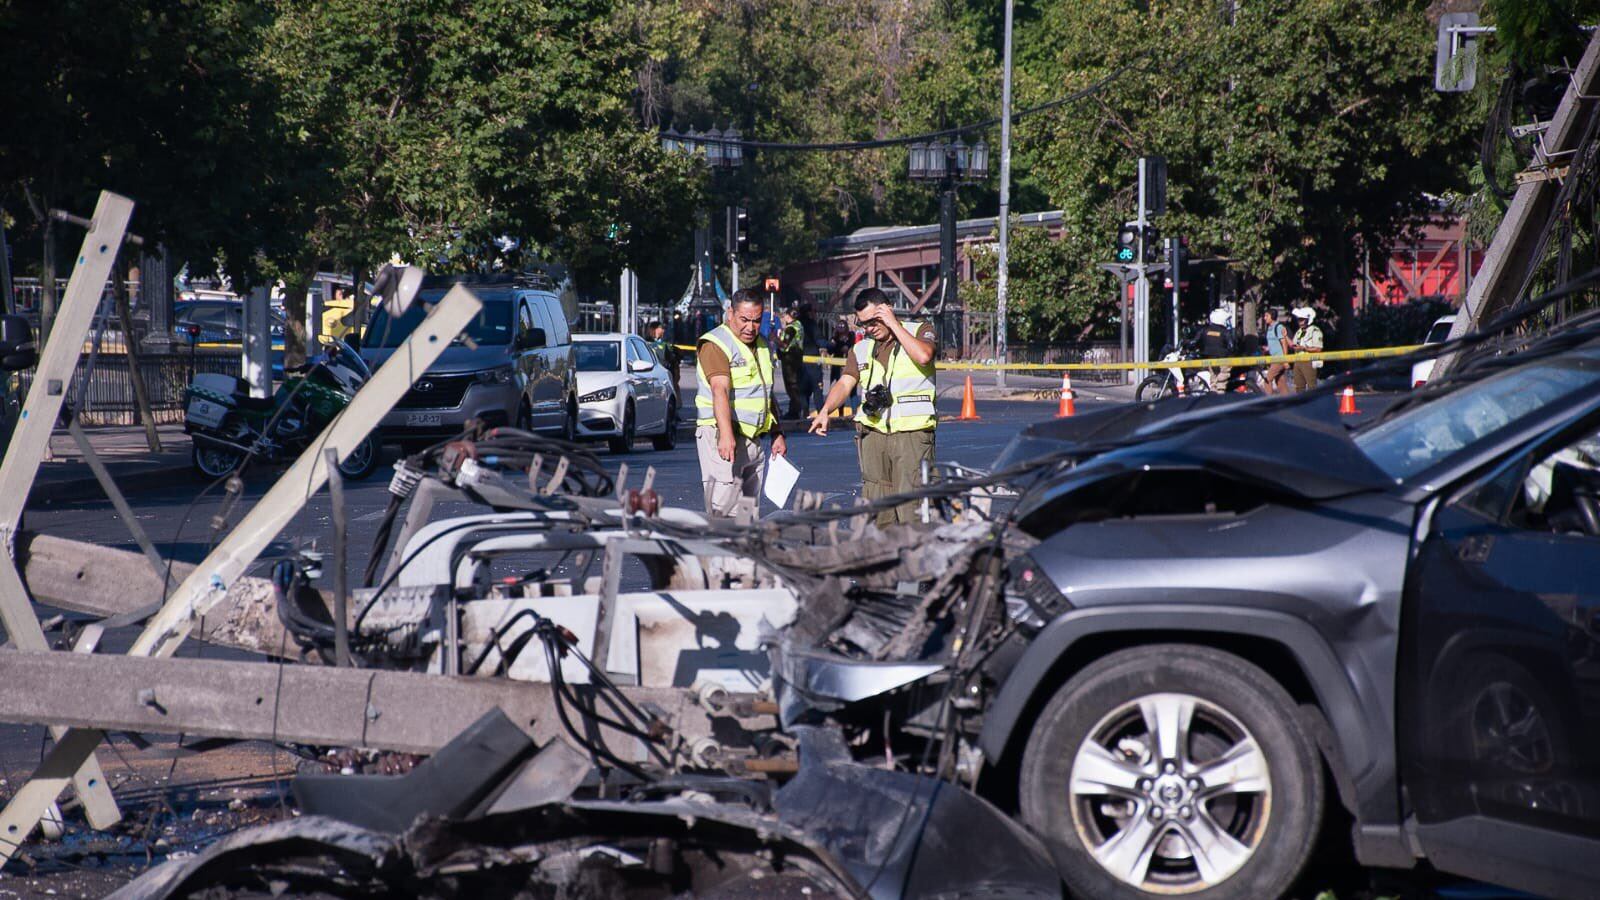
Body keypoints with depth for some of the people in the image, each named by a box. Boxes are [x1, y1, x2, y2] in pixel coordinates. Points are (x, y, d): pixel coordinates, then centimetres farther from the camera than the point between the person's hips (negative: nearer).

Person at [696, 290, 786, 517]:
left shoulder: (762, 346, 18)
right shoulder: (715, 344, -10)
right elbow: (720, 390, -24)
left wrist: (777, 434, 23)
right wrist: (726, 435, -36)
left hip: (753, 438, 8)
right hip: (723, 438, -8)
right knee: (725, 509, -14)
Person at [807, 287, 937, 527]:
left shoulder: (920, 331, 5)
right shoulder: (861, 349, 16)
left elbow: (923, 356, -17)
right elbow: (845, 383, 6)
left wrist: (893, 324, -10)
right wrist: (825, 411, -12)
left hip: (912, 433, -4)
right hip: (873, 433, 4)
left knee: (912, 505, -12)